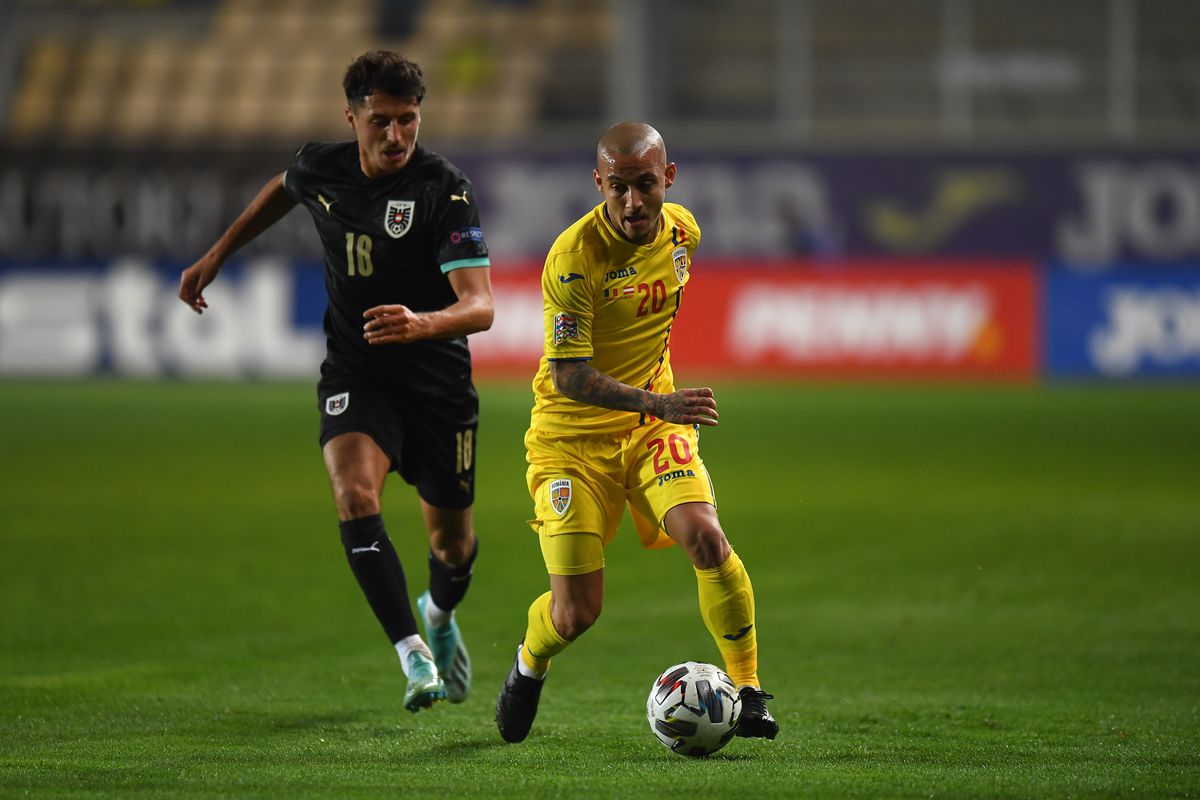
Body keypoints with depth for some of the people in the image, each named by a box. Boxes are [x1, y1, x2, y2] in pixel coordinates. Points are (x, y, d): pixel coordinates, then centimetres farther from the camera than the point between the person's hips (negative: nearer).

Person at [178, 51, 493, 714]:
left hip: (437, 381, -2)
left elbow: (480, 305, -28)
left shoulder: (444, 190, -19)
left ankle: (439, 614, 48)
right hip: (354, 376, 2)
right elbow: (282, 189, 22)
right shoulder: (321, 169, -6)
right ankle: (413, 654, -30)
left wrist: (423, 323, -48)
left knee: (452, 545, 11)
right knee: (355, 492, -29)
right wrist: (217, 255, 24)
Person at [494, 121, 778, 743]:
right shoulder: (573, 256, -23)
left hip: (653, 427, 4)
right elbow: (567, 375, -24)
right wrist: (657, 403, -35)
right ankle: (529, 666, 30)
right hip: (572, 434, -4)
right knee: (576, 611, -6)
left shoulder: (682, 230, -2)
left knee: (706, 539, -21)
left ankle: (749, 692, -5)